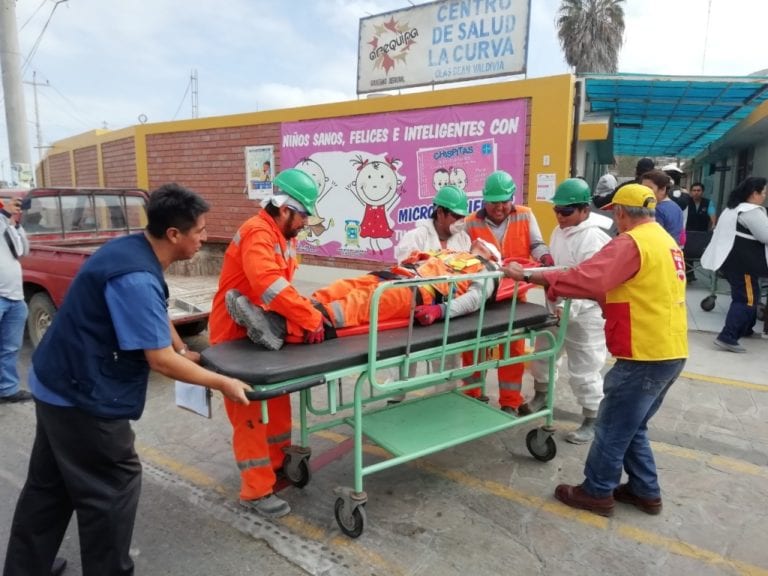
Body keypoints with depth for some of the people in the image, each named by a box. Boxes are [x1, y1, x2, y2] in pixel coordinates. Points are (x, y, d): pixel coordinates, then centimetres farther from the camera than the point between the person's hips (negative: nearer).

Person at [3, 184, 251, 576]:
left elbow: (153, 316, 17)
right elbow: (160, 360, -25)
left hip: (57, 382, 10)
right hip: (83, 395, -10)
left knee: (49, 484, 22)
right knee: (112, 487, 5)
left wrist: (184, 351, 21)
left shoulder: (132, 248, 2)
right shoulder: (137, 278, -29)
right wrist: (223, 384, -16)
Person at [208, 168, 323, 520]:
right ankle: (255, 491, 8)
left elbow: (281, 284, 7)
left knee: (277, 401, 18)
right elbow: (269, 284, -38)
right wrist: (310, 319, -37)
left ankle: (277, 466, 34)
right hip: (237, 334, -10)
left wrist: (303, 312, -8)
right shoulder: (257, 234, -23)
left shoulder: (283, 236, 9)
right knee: (250, 411, -3)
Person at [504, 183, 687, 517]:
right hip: (669, 352, 9)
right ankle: (645, 491, 32)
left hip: (646, 355, -9)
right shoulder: (666, 241, 16)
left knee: (612, 427, 6)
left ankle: (597, 492, 20)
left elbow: (585, 279, -25)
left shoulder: (631, 243, -16)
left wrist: (528, 276, -20)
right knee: (631, 427, 21)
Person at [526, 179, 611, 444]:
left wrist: (568, 308, -35)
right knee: (543, 354, 21)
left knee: (584, 370, 0)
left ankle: (593, 421, 16)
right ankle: (540, 397, 44)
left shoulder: (594, 238, -21)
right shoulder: (559, 231, 7)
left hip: (583, 315, -9)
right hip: (557, 308, 9)